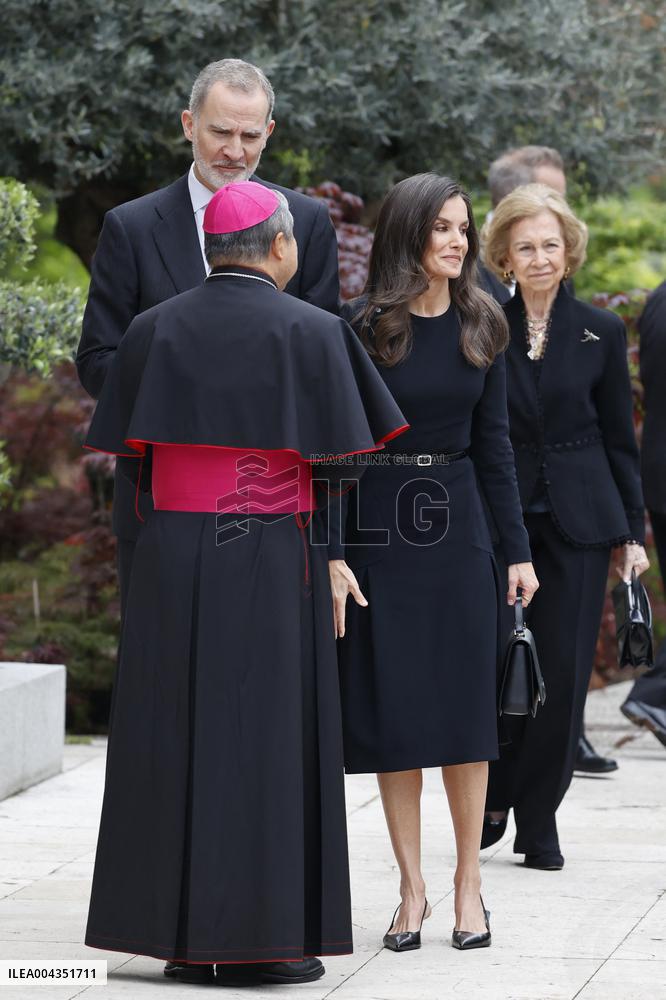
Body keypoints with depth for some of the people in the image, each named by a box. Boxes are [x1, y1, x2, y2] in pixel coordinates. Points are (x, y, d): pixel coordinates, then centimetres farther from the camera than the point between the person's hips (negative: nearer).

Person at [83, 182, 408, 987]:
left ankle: (177, 934, 10)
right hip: (271, 558, -3)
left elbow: (129, 455, 6)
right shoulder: (311, 331, -6)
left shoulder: (154, 330, 4)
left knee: (174, 736, 8)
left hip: (172, 558, 4)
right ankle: (253, 940, 2)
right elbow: (337, 456, -6)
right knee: (264, 739, 1)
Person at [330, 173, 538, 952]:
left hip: (457, 525, 3)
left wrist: (518, 549, 4)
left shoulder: (480, 326, 5)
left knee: (465, 704, 2)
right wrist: (330, 554, -13)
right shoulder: (362, 327, -7)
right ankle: (412, 887, 10)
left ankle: (468, 881, 12)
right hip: (379, 528, -3)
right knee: (393, 710, 1)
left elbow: (493, 443, 8)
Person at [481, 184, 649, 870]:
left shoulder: (600, 332, 5)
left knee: (563, 675, 0)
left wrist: (633, 533, 5)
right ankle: (492, 800, 21)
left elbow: (620, 439, 9)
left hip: (576, 524, 1)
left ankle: (538, 820, 12)